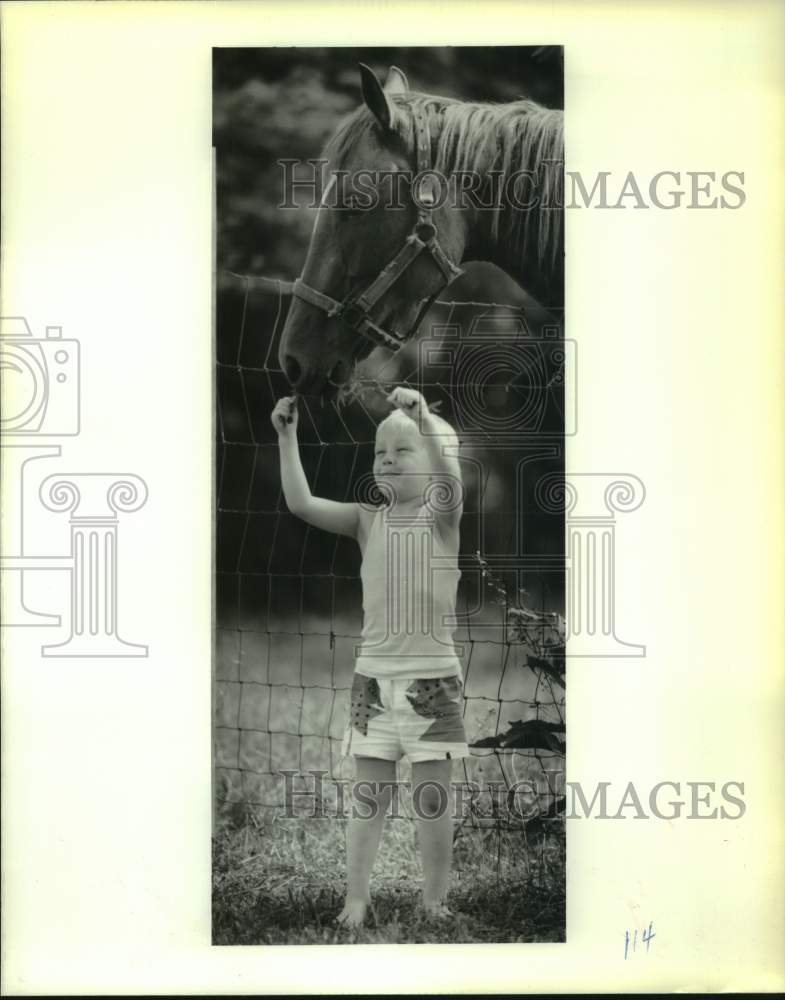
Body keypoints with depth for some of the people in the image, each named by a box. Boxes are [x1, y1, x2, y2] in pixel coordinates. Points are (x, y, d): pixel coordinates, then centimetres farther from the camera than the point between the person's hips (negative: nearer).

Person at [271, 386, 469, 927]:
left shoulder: (442, 515, -4)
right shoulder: (368, 520, 3)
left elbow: (452, 483, -27)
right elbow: (301, 503, -7)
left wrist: (426, 421, -40)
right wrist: (288, 437, -15)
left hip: (433, 678, -2)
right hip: (374, 677, 2)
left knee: (434, 801, 7)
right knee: (367, 797, 8)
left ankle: (435, 900, 22)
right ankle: (356, 897, 19)